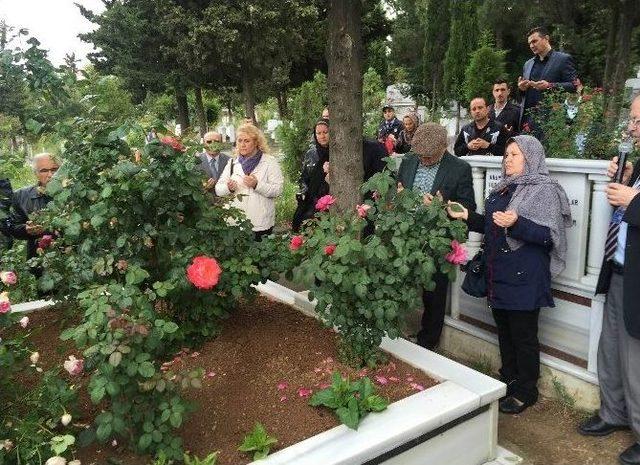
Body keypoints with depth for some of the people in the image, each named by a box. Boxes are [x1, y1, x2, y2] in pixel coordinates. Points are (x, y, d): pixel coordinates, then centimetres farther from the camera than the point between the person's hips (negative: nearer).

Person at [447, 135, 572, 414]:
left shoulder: (545, 190, -9)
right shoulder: (503, 188, 13)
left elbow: (549, 234, -17)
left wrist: (516, 223, -31)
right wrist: (468, 217, 7)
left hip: (524, 279, -7)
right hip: (498, 275, 7)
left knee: (523, 336, 4)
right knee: (504, 331, 17)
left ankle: (525, 392, 20)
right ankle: (507, 379, 33)